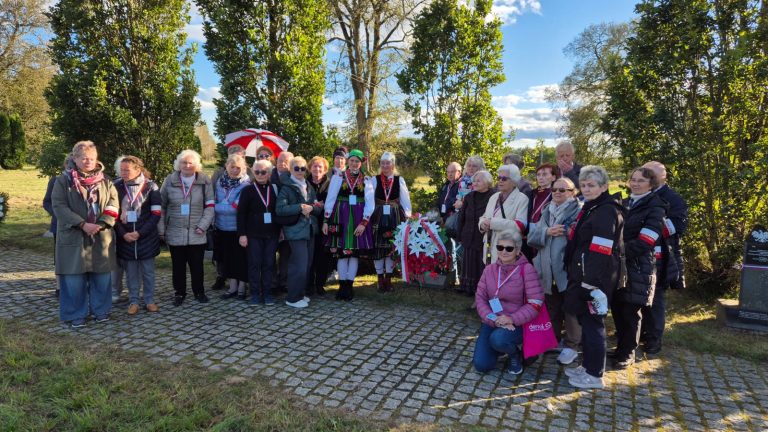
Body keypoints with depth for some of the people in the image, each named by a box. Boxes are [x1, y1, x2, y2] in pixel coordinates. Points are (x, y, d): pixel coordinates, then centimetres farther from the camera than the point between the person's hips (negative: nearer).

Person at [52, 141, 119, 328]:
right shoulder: (63, 180, 1)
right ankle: (76, 314, 15)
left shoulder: (105, 181, 8)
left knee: (101, 276, 7)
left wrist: (101, 224, -15)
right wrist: (82, 224, -18)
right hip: (73, 236, -2)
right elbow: (59, 206, -8)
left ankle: (101, 310, 22)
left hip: (101, 237, 2)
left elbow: (113, 204, 1)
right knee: (74, 278, 2)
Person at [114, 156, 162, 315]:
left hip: (146, 237, -1)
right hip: (125, 238, 1)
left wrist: (140, 233, -13)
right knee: (130, 271, 8)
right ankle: (133, 301, 20)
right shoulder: (116, 187, 0)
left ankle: (149, 300, 19)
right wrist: (123, 234, -9)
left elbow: (156, 214, -6)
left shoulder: (150, 186, -5)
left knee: (148, 271, 7)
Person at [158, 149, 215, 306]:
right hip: (175, 233, 1)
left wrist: (203, 225, -9)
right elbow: (161, 206, 5)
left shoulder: (204, 181, -2)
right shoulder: (170, 181, 1)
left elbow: (210, 205, 0)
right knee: (178, 266, 10)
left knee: (197, 265, 8)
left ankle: (199, 292, 25)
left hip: (196, 234, -1)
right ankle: (179, 293, 26)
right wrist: (161, 229, 1)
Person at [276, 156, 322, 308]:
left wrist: (311, 208, -10)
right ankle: (293, 298, 4)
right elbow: (280, 209, -17)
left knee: (307, 264, 11)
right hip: (296, 231, -7)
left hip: (310, 229, 7)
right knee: (300, 265, -9)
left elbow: (319, 209, 11)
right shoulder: (286, 188, -6)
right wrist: (300, 207, -21)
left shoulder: (309, 187, 15)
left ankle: (299, 294, 24)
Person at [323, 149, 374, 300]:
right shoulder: (338, 177, 3)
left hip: (358, 219, 1)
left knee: (354, 252, 3)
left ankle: (349, 285, 13)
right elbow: (330, 199, 2)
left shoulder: (366, 180, 5)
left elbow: (370, 203, 1)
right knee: (342, 252, 1)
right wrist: (326, 220, -2)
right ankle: (342, 285, 11)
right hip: (341, 218, -1)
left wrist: (364, 223, -9)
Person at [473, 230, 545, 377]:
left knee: (498, 339, -36)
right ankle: (500, 348, 25)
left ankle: (515, 356, 0)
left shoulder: (526, 269, -11)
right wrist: (493, 319, -17)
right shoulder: (489, 269, 3)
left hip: (516, 324, -4)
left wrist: (512, 319, -24)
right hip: (491, 322, 4)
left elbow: (536, 303, -14)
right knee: (481, 365, -8)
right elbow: (480, 298, -1)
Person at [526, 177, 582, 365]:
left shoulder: (579, 212, -6)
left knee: (570, 310, 6)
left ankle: (571, 345, 21)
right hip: (549, 271, 6)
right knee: (551, 308, 19)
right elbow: (532, 236, 1)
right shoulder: (547, 212, 13)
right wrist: (547, 232, -14)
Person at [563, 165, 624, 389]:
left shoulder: (607, 211, -15)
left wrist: (591, 282, -26)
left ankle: (595, 375, 10)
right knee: (585, 320, 16)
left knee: (592, 322, -2)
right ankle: (588, 365, 29)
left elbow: (599, 250, -23)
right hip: (584, 274, 10)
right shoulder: (591, 209, 17)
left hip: (595, 278, -10)